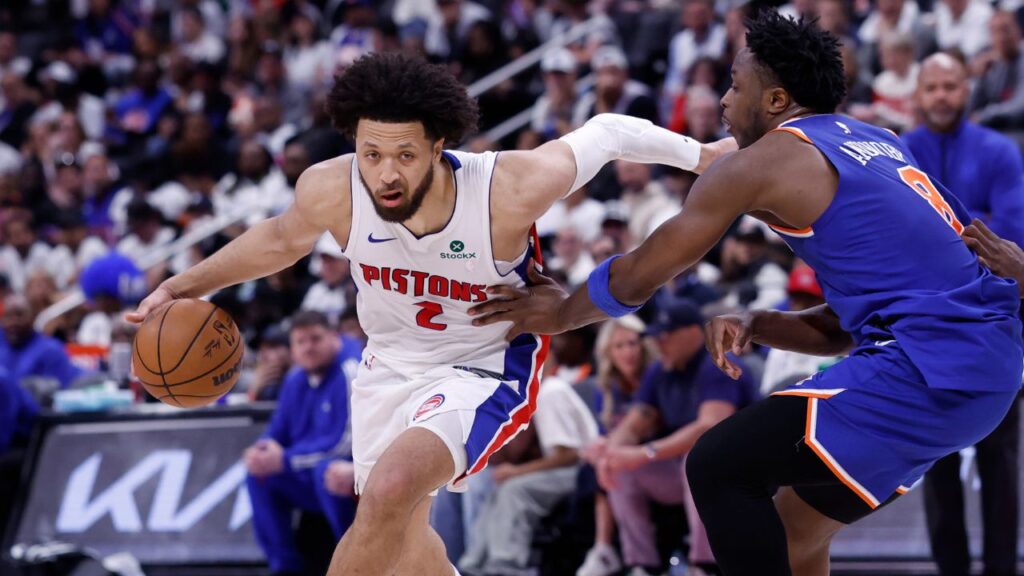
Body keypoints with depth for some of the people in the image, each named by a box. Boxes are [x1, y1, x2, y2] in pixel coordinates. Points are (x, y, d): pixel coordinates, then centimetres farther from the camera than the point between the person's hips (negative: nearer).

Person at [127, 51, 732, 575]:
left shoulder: (510, 190, -32)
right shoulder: (331, 190, -23)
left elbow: (607, 133, -14)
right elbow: (283, 239, 3)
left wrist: (700, 155, 2)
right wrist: (184, 286, -1)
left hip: (485, 370, -5)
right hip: (392, 363, 5)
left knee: (388, 492, -29)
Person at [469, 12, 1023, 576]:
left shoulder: (761, 163, -4)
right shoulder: (874, 145, 21)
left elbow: (641, 275, 6)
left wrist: (562, 313, 23)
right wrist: (754, 326, 12)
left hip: (929, 372, -9)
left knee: (717, 469, -2)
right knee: (793, 529, 19)